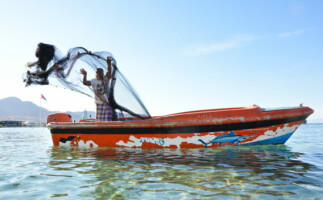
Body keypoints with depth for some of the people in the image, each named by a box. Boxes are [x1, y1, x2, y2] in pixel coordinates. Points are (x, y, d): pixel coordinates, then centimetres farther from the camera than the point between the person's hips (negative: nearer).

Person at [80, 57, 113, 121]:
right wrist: (85, 75, -40)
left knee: (108, 120, -4)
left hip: (107, 103, -1)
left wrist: (109, 63, -44)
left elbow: (109, 72, -25)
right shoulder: (94, 81, -4)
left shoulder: (106, 78, -6)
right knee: (99, 120, 6)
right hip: (99, 103, 2)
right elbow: (85, 82, -20)